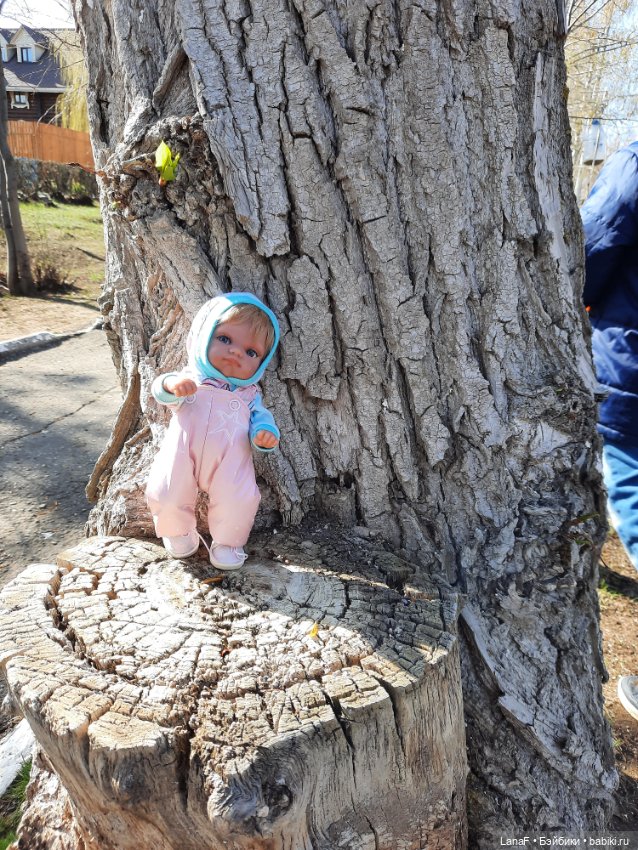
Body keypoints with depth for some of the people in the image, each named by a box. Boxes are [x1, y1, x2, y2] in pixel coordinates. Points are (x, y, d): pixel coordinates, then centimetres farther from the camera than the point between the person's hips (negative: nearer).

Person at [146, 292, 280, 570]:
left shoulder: (249, 394, 15)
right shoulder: (190, 379, 8)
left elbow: (260, 417, 9)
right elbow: (160, 392, -7)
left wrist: (265, 434, -16)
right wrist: (172, 384, -32)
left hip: (228, 462, 1)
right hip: (182, 456, 0)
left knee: (239, 500, -16)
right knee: (166, 496, -6)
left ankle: (228, 542, 15)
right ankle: (179, 532, 30)